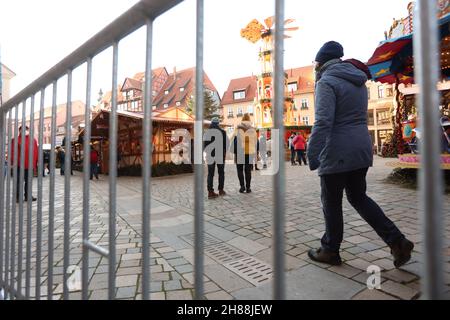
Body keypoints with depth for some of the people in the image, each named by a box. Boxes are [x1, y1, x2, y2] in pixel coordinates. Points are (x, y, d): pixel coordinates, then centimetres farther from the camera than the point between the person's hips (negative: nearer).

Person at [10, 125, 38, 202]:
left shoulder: (33, 140, 10)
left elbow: (36, 152, 9)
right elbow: (12, 151, -5)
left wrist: (36, 162, 7)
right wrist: (13, 161, -12)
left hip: (30, 164, 4)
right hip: (19, 164, -4)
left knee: (28, 181, 12)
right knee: (19, 181, 3)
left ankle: (27, 196, 20)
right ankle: (18, 197, 10)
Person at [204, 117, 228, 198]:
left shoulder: (206, 132, 4)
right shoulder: (222, 132, -5)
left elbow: (204, 144, 8)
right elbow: (226, 143, -3)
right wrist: (225, 152, 11)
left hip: (210, 155, 2)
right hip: (220, 155, -2)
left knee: (210, 174, 5)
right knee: (221, 173, 12)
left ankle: (210, 192, 0)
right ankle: (221, 190, 17)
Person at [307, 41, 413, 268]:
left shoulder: (327, 82, -11)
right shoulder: (357, 81, 16)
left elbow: (323, 122, -23)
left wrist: (311, 155, -24)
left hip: (337, 153, -8)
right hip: (362, 148, 8)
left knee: (331, 203, 6)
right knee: (358, 197, 21)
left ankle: (330, 251, 22)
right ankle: (397, 241, 16)